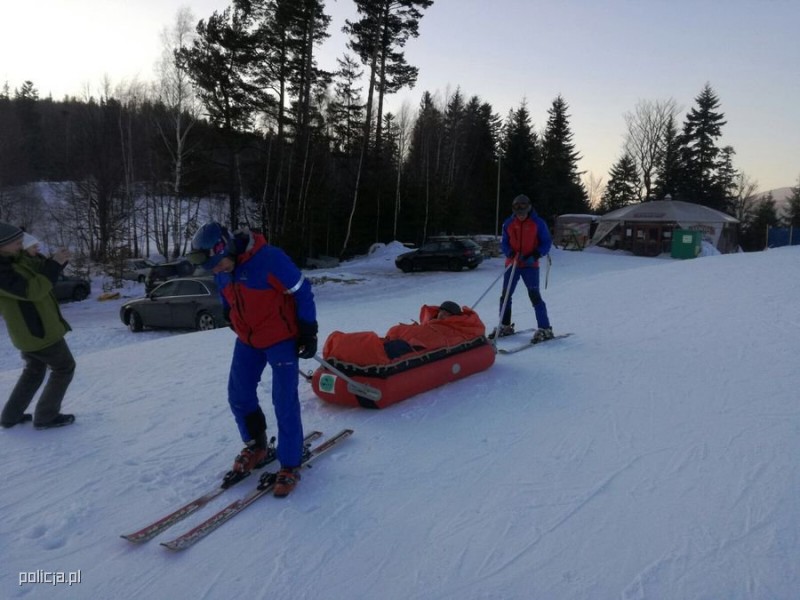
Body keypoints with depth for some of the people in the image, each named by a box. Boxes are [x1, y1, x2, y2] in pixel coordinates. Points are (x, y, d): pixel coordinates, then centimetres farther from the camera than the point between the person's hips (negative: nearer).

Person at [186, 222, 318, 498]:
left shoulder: (269, 259, -27)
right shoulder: (222, 270, -5)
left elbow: (302, 292, -18)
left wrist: (308, 332, -14)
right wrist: (234, 324, 17)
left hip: (281, 338, -7)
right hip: (247, 340, 7)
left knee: (284, 402, -5)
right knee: (238, 395, 9)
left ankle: (290, 465, 9)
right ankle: (256, 446, 32)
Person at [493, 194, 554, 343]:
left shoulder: (538, 223, -6)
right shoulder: (508, 223, 2)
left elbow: (547, 242, -2)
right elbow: (504, 243, 9)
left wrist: (535, 255, -17)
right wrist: (509, 252, -13)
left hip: (530, 265, -4)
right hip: (512, 264, 4)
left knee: (534, 296, -10)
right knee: (505, 295, 7)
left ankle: (545, 329, -4)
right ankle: (505, 326, 23)